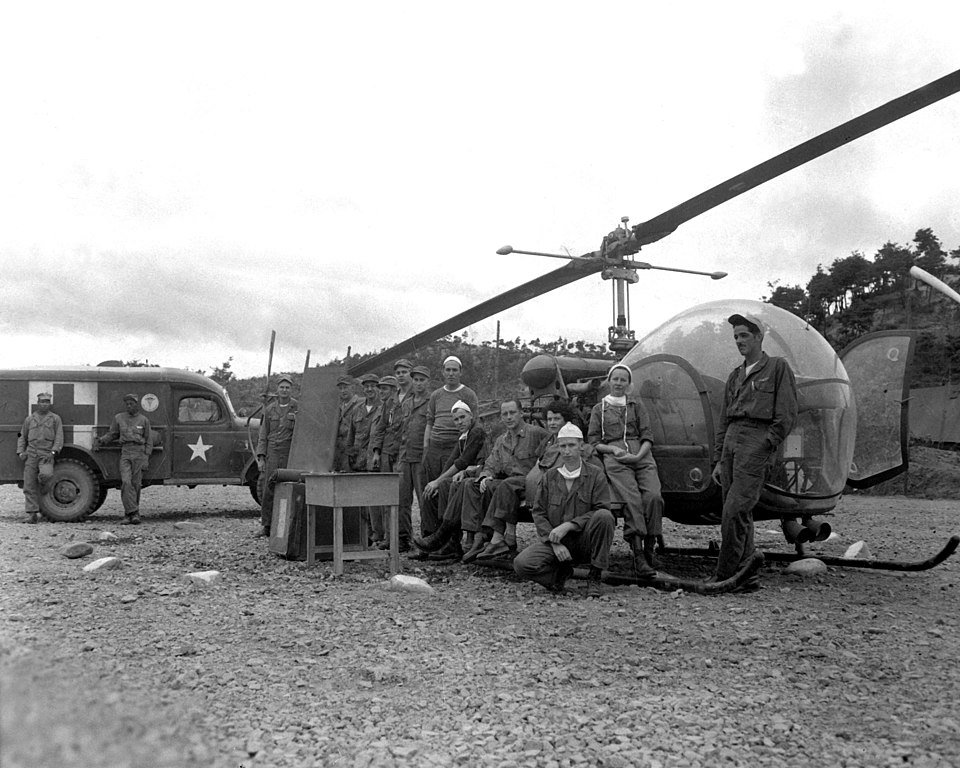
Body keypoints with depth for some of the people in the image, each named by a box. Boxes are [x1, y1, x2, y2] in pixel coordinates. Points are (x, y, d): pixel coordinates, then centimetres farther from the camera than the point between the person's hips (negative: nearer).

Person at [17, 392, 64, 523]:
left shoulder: (55, 419, 9)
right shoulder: (29, 419, 16)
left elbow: (59, 438, 2)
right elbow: (22, 437, 19)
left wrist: (53, 452, -12)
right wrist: (20, 452, 4)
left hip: (47, 455, -2)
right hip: (31, 455, 3)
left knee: (46, 474, -30)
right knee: (29, 485, -3)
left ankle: (43, 491, 3)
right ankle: (32, 514, 1)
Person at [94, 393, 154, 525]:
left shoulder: (144, 420, 6)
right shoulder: (119, 418, 10)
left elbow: (149, 441, 7)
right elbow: (112, 434, 20)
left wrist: (146, 458, -1)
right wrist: (100, 441, 3)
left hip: (139, 453, -1)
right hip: (125, 453, 1)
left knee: (135, 484, 0)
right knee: (126, 482, -16)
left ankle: (129, 514, 8)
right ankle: (133, 513, -16)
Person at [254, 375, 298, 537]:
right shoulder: (269, 409, 10)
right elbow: (263, 435, 10)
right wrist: (261, 457, 3)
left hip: (290, 455, -2)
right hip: (272, 454, 3)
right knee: (267, 489, 1)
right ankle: (266, 525, 9)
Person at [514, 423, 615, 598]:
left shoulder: (595, 474, 1)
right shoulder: (549, 476, 8)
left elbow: (601, 510, -10)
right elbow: (538, 513, 4)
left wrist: (568, 525, -20)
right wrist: (554, 543, -12)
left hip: (585, 540, -1)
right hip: (554, 540, 2)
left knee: (605, 517, -33)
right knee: (522, 564, -24)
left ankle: (595, 576, -15)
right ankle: (562, 571, 7)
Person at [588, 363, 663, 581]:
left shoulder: (636, 406, 24)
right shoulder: (599, 409, 21)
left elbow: (647, 437, 13)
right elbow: (593, 442, 14)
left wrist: (638, 456, -6)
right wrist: (613, 449, -5)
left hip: (641, 457, 2)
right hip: (614, 459, -2)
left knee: (653, 496, -27)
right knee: (632, 499, -27)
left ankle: (649, 549, -20)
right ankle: (638, 556, -33)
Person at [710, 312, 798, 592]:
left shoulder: (778, 367, 6)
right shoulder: (735, 375, 23)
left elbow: (787, 414, -2)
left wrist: (768, 445, -12)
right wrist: (718, 460, 15)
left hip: (757, 440, -7)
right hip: (732, 439, 7)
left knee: (734, 511, -15)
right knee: (740, 514, 6)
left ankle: (724, 576, -12)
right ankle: (747, 576, 11)